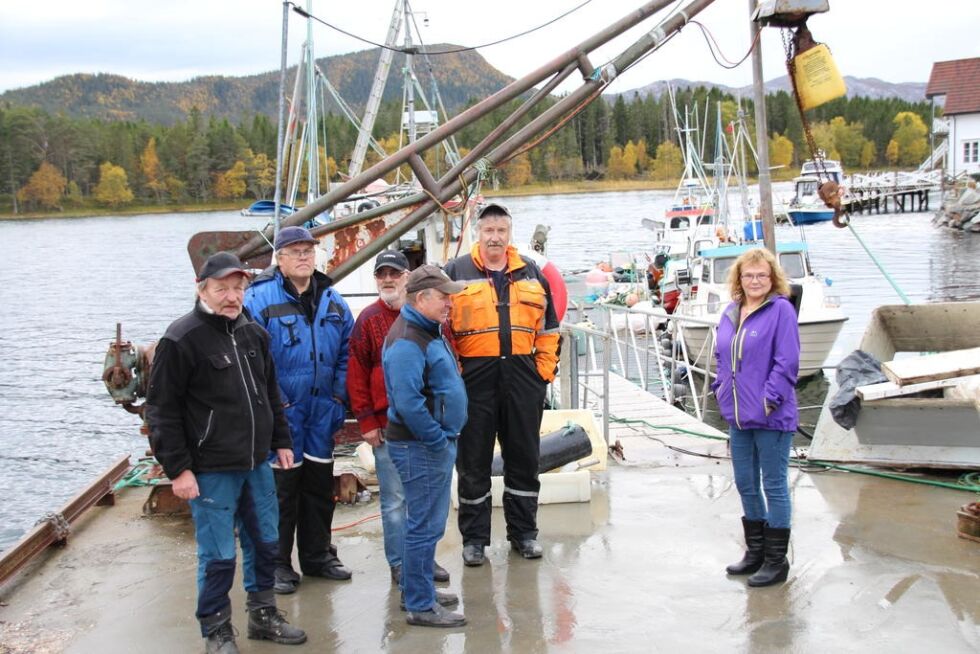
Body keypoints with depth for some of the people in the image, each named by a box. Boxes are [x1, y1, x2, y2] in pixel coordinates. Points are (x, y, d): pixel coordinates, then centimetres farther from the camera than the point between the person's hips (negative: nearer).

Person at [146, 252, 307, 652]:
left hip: (257, 465, 7)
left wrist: (281, 441, 16)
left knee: (265, 543, 15)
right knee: (218, 555, 0)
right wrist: (178, 468, -14)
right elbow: (162, 410, -12)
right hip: (211, 470, -6)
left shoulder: (254, 334, 8)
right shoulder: (181, 340, -12)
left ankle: (263, 616, 32)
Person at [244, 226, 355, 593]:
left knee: (320, 484, 15)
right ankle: (277, 564, 14)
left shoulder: (332, 301, 9)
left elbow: (346, 353, 13)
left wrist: (339, 397, 5)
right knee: (281, 487, 1)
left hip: (322, 412, 6)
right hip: (280, 413, -5)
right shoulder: (260, 298, -10)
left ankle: (317, 556, 29)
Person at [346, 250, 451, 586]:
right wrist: (366, 422, -5)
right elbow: (356, 374, 0)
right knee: (394, 498, 2)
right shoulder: (368, 319, 1)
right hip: (388, 425, -2)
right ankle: (399, 563, 12)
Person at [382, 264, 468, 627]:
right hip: (421, 447, -10)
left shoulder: (429, 332, 14)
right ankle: (420, 605, 4)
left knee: (426, 522, 19)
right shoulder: (406, 342, -20)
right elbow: (408, 402, -27)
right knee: (425, 526, -4)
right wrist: (437, 440, -19)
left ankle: (418, 588, 31)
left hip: (437, 442, 10)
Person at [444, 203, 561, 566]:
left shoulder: (531, 272, 12)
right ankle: (474, 537, 15)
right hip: (474, 378, -3)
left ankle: (523, 532, 23)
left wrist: (545, 366, 6)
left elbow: (548, 324, 16)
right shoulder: (456, 273, 2)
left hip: (523, 377, 3)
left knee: (524, 457, 10)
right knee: (473, 461, 4)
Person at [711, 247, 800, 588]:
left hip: (771, 418, -7)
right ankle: (755, 553, 31)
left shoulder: (781, 310, -11)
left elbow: (787, 363, -16)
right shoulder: (730, 313, 10)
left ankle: (776, 560, 14)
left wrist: (769, 400, -19)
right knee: (745, 484, 16)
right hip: (739, 417, 7)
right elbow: (721, 357, 20)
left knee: (774, 486, 3)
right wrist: (722, 390, 9)